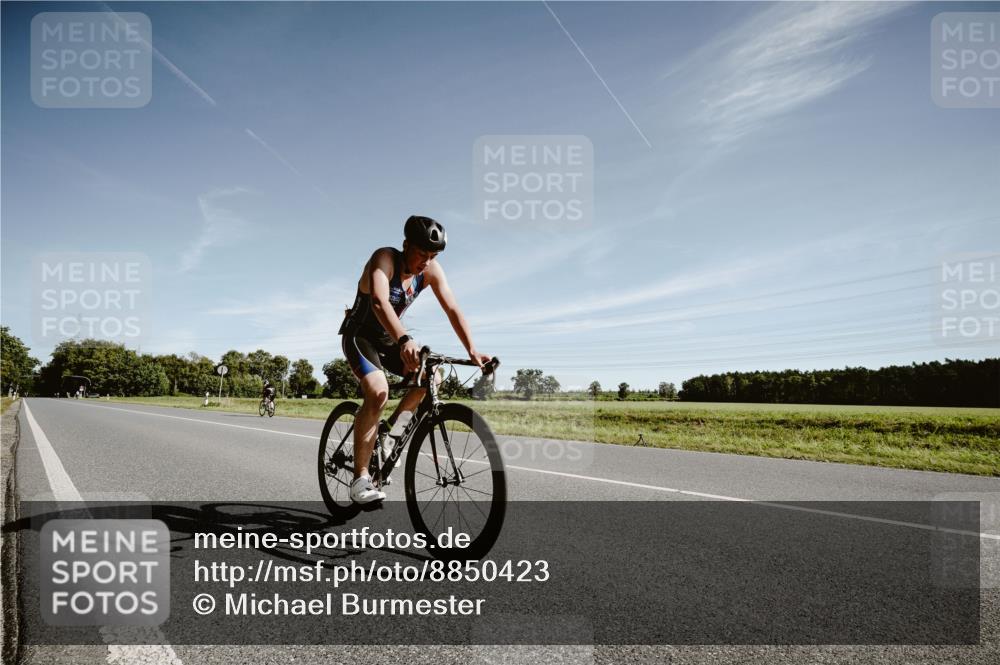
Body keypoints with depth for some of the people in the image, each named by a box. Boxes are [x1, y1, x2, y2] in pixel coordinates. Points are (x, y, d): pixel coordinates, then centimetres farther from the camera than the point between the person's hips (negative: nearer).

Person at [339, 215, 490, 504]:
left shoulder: (431, 270, -11)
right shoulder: (385, 258, -28)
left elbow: (453, 309, -16)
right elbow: (379, 302, -45)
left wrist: (472, 350, -30)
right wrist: (404, 341, -61)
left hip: (388, 338, 6)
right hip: (359, 335, -6)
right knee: (378, 392, -29)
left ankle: (393, 424, 12)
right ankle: (360, 478, -22)